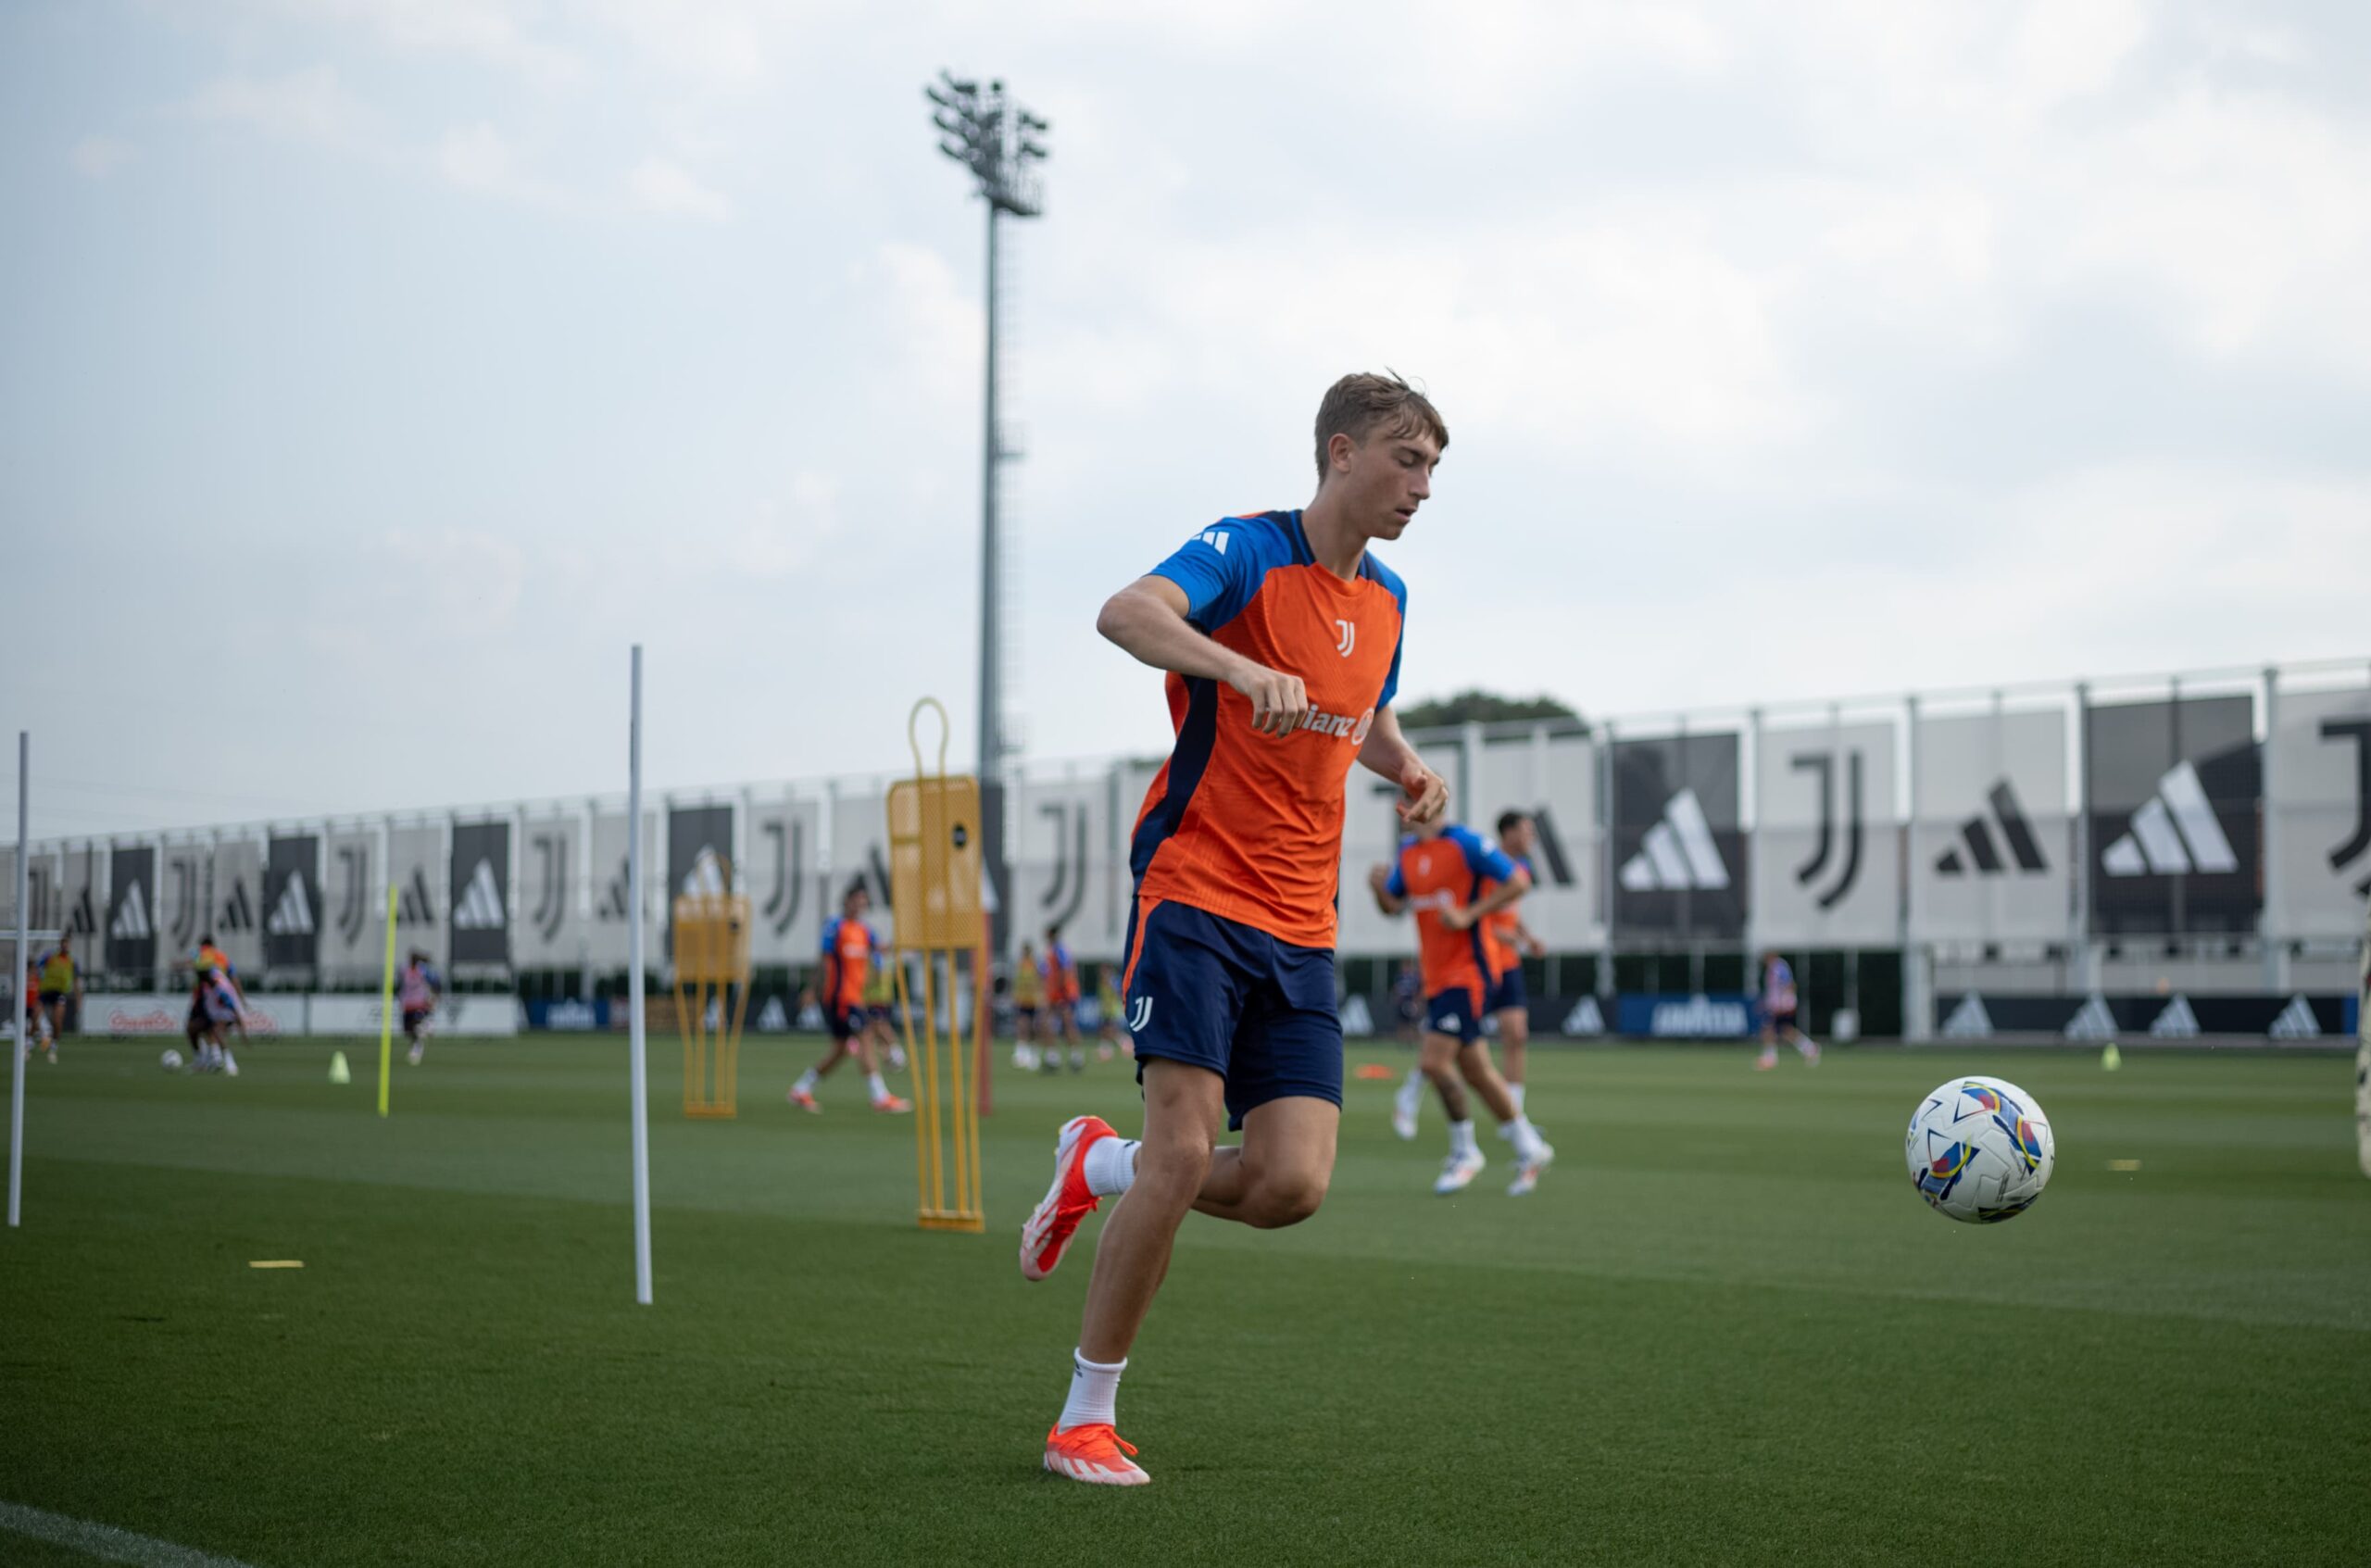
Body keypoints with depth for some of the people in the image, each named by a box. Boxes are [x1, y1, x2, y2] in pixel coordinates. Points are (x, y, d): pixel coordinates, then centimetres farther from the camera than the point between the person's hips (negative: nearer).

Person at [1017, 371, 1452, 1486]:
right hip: (1193, 895, -6)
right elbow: (1126, 614, -27)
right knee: (1185, 1154, -14)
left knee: (1292, 1182, -7)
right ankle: (1084, 1418, 3)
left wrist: (1408, 768, 11)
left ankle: (1098, 1166, 22)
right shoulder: (1247, 551, -8)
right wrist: (1246, 672, -44)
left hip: (1300, 931, 6)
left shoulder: (1386, 601, 15)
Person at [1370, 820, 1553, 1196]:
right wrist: (1380, 888, -4)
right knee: (1474, 1069, 11)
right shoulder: (1407, 851, 11)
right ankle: (1529, 1147, 24)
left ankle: (1465, 1152, 1)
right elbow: (1393, 906, 19)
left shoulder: (1464, 843, -11)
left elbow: (1518, 882, -12)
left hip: (1467, 971, -8)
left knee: (1433, 1059, -16)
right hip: (1435, 977, 8)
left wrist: (1469, 915, -18)